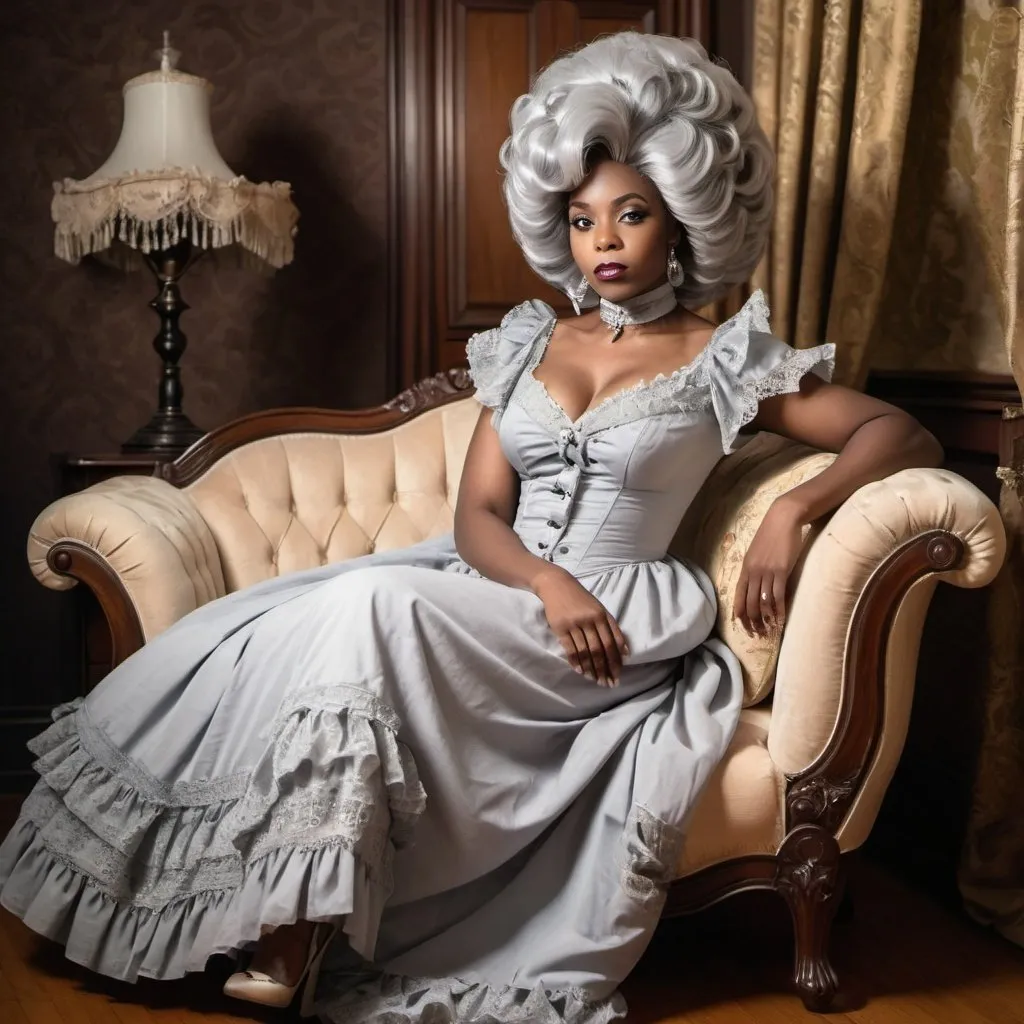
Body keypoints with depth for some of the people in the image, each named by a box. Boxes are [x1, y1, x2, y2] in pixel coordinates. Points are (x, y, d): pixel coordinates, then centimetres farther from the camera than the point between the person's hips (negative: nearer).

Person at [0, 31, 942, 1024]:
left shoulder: (724, 361, 2)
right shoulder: (529, 344, 13)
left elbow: (905, 436, -1)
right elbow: (477, 513, 5)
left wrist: (792, 508, -19)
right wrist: (548, 584, -16)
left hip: (614, 621, -5)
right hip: (492, 586, 5)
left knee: (373, 605, -31)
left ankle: (297, 937, -26)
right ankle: (282, 922, -17)